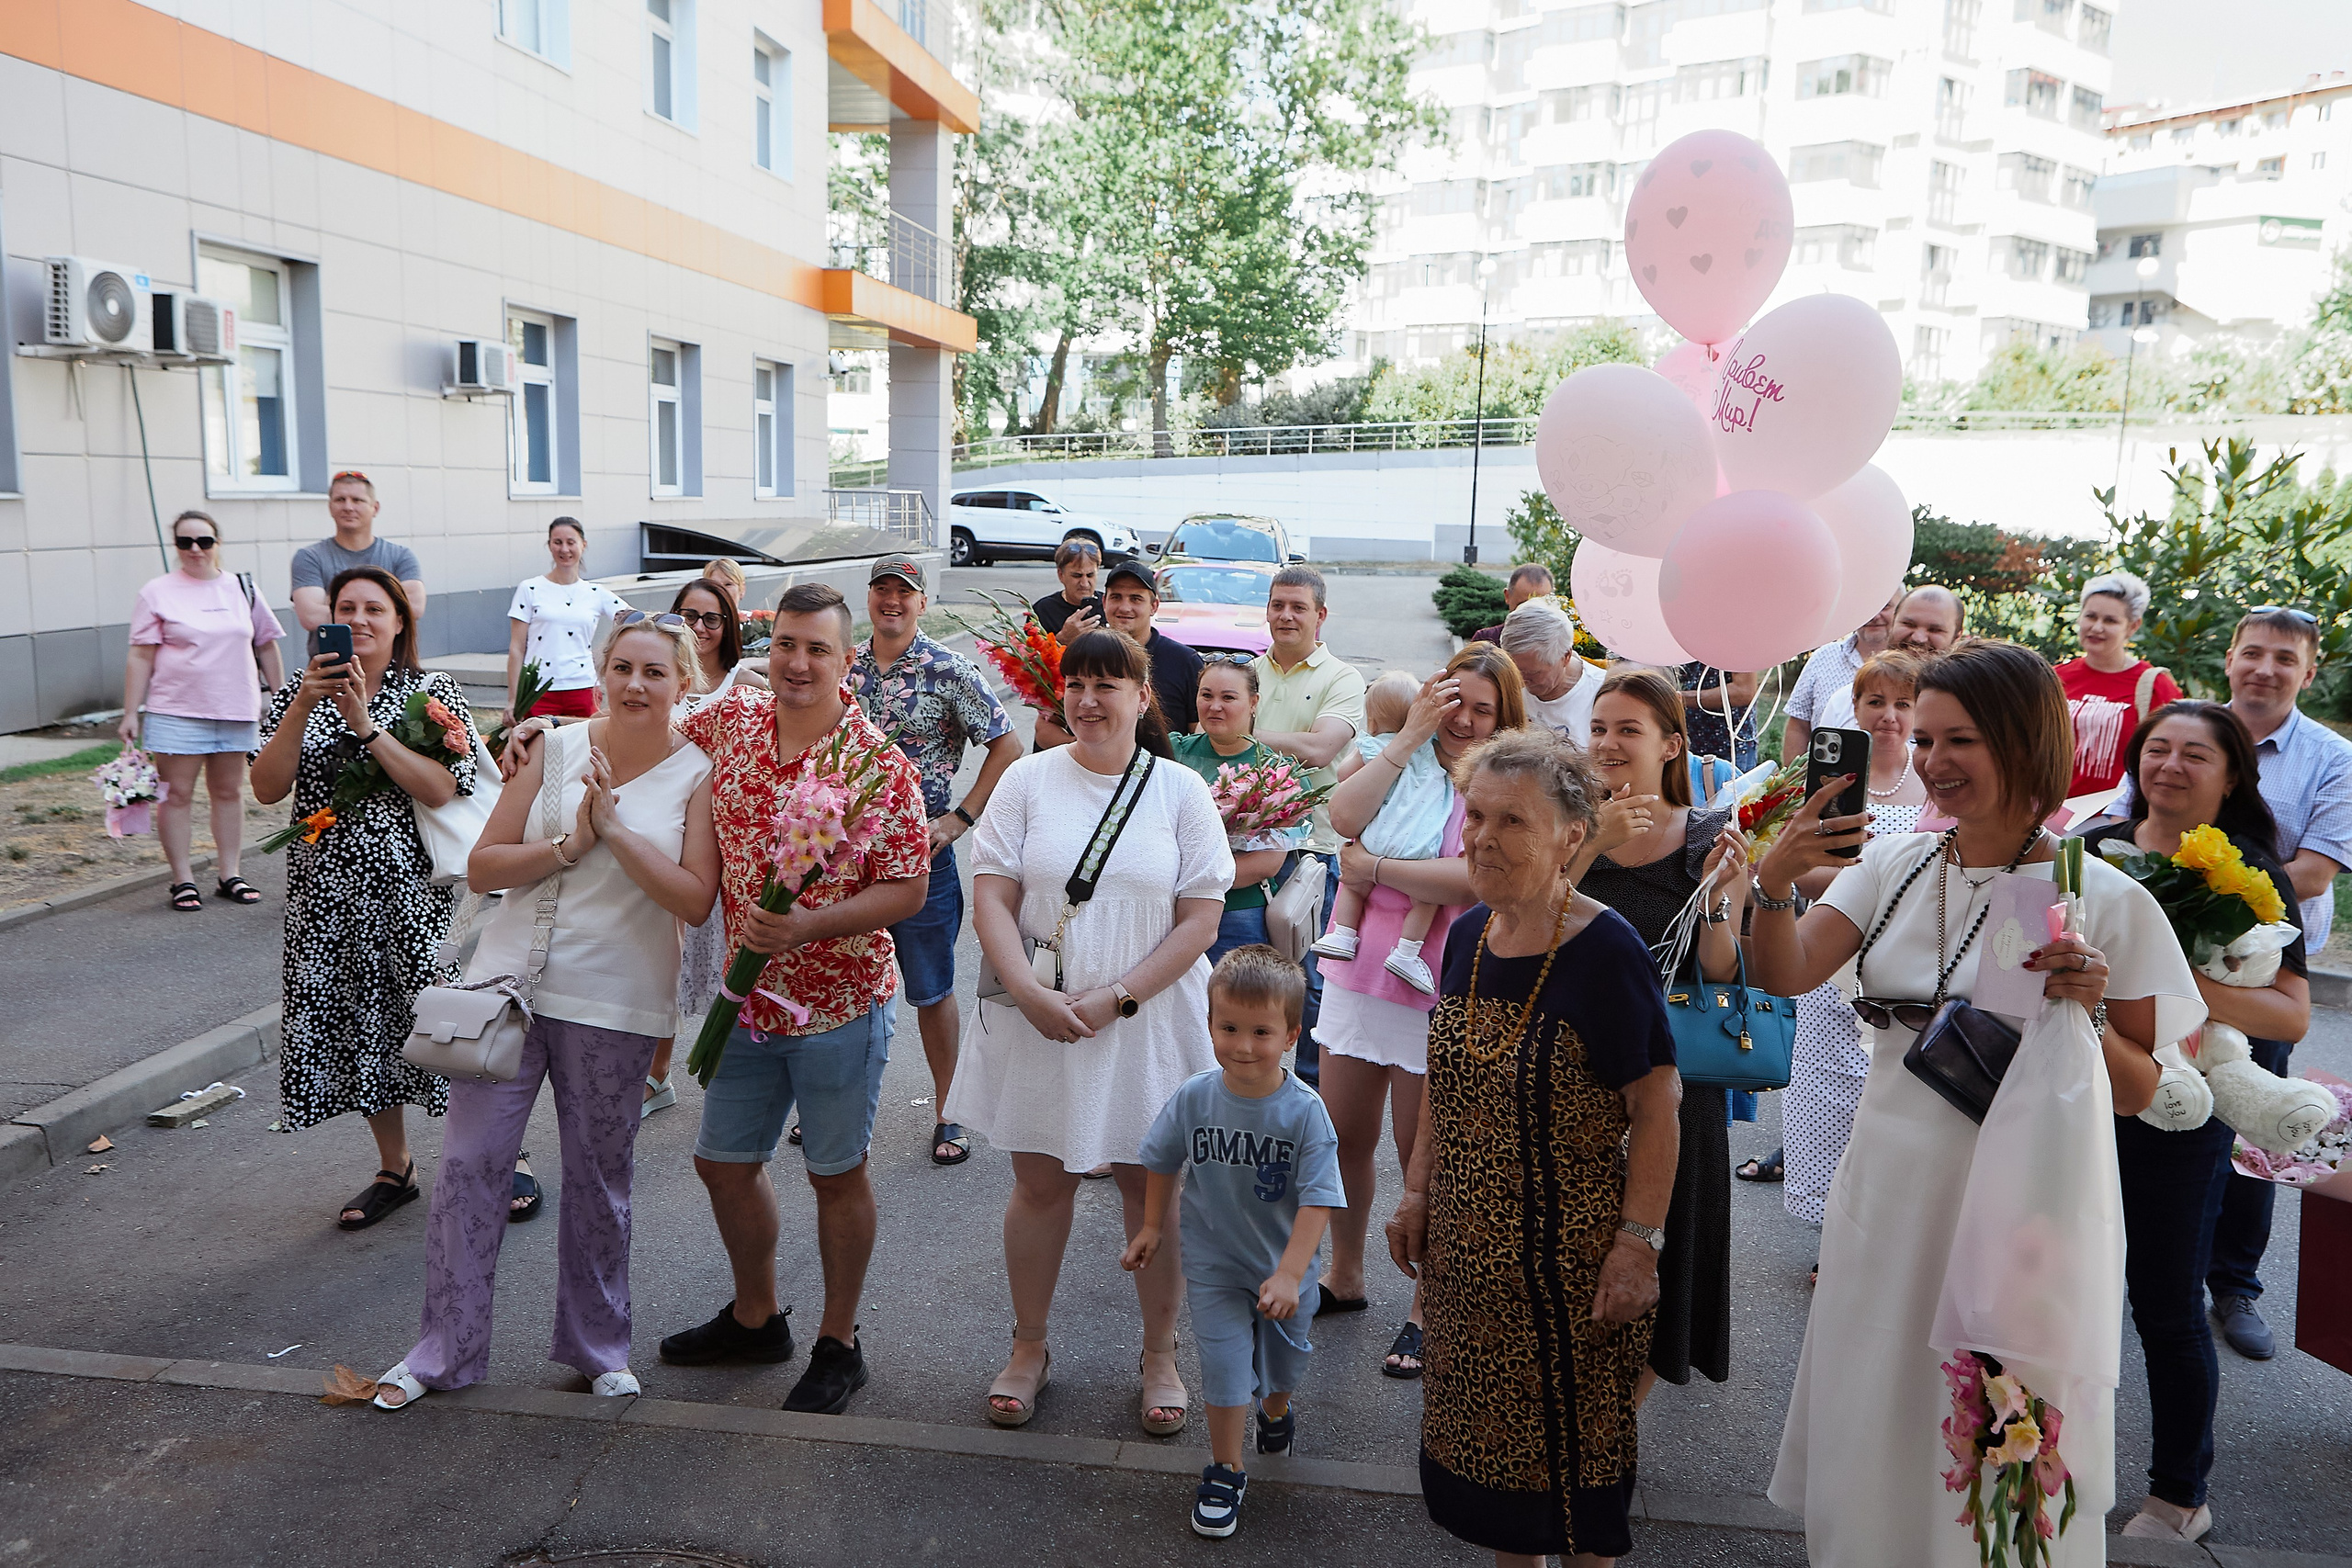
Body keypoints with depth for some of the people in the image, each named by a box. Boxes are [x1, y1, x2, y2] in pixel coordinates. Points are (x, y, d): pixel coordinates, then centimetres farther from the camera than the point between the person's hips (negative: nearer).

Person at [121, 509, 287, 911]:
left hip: (236, 711, 3)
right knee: (177, 794, 0)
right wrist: (130, 714, -6)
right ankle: (182, 880, 8)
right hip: (176, 712, -3)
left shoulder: (242, 589, 8)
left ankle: (228, 875, 17)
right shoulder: (157, 592, 0)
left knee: (229, 792, 9)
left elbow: (266, 647, 14)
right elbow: (140, 656, -2)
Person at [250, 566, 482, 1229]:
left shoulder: (433, 692, -2)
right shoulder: (299, 692, 7)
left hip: (412, 889, -4)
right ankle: (395, 1169, 29)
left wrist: (364, 722, -20)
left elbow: (442, 790, -16)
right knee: (359, 1025, 12)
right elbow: (267, 788, -5)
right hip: (327, 895, 4)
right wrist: (303, 706, -16)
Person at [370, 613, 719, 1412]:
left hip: (613, 1003, -1)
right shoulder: (555, 751, 1)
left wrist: (615, 828, -20)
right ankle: (444, 1349, 20)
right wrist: (570, 844, -16)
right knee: (469, 1164, 4)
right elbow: (482, 867, -1)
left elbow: (695, 901, -14)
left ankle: (598, 1347, 29)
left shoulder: (698, 776, -5)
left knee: (600, 1179, 11)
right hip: (510, 980, 2)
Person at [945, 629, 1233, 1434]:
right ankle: (1028, 1348, 30)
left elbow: (1200, 920, -5)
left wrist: (1117, 998, -13)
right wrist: (1030, 993, -16)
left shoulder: (1181, 789, -1)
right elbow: (990, 897, -3)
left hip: (1147, 1026, -1)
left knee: (1151, 1186, 8)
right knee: (1039, 1183, 11)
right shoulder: (1028, 779, 2)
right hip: (1036, 1018, 1)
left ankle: (1160, 1354, 27)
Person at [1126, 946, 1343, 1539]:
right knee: (1224, 1365, -1)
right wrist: (1151, 1228, 7)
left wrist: (1288, 1275, -28)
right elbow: (1162, 1161, 2)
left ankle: (1276, 1409, 55)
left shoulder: (1304, 1111, -24)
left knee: (1285, 1354, 22)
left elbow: (1317, 1200, -23)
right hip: (1213, 1266, 0)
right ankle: (1225, 1471, 21)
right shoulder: (1193, 1098, -17)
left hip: (1283, 1266, 0)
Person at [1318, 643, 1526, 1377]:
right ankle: (1344, 1276, 38)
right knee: (1343, 1138, 15)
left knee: (1423, 1154, 7)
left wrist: (1372, 867, -17)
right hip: (1359, 977, 4)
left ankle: (1426, 1309, 26)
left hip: (1438, 993, -4)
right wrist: (1410, 736, -14)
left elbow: (1471, 878, -22)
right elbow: (1345, 815, -17)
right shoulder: (1395, 760, 3)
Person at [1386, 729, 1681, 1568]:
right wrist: (1417, 1193, 10)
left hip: (1571, 1248, -6)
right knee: (1481, 1429, 18)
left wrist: (1638, 1243, -17)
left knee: (1572, 1436, 10)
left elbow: (1656, 1109, -15)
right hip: (1469, 1245, 6)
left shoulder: (1606, 951, -18)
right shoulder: (1467, 937, 1)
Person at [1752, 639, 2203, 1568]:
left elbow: (2141, 1094, -4)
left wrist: (2086, 1016, -23)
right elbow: (1784, 977, -12)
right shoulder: (1894, 868, 0)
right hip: (1886, 1202, 4)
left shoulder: (2105, 902, -10)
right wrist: (1774, 883, -29)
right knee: (1870, 1439, 19)